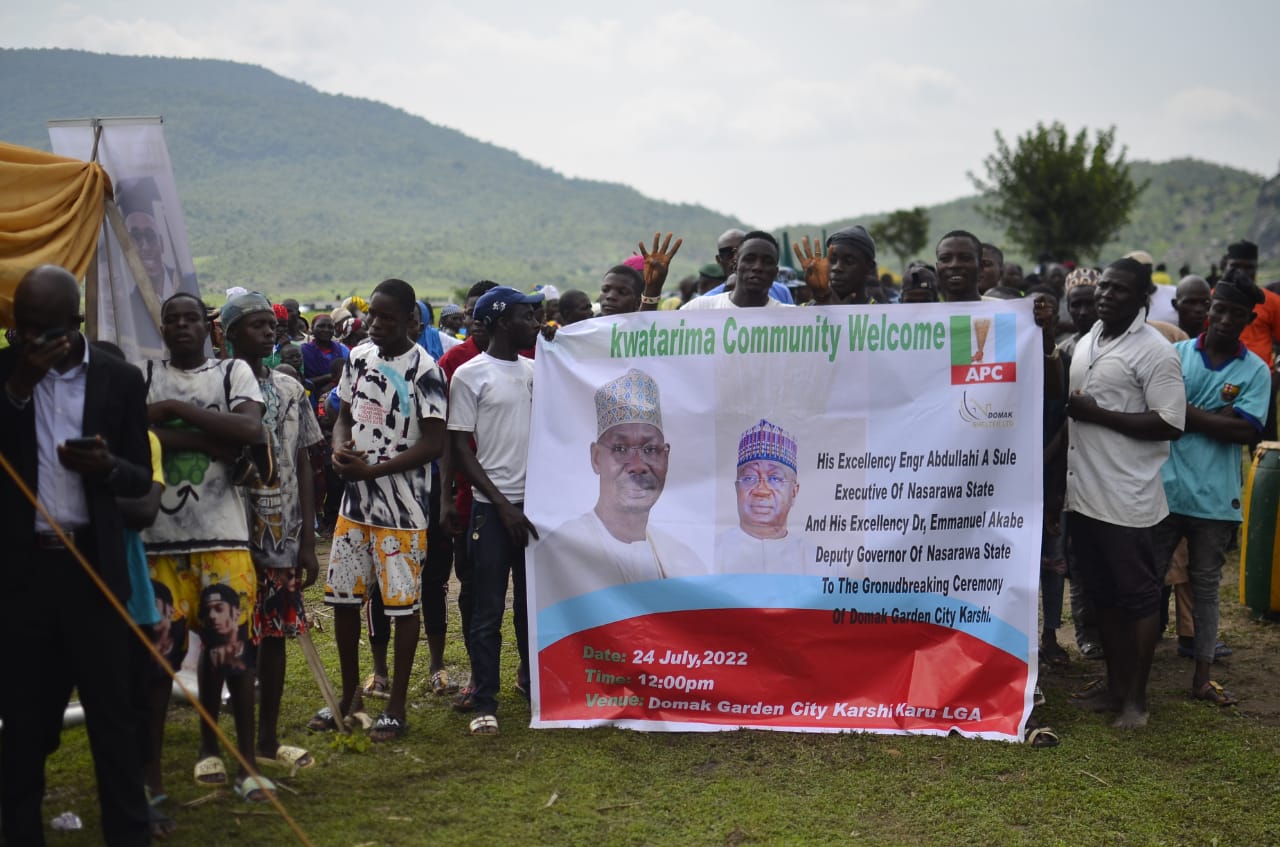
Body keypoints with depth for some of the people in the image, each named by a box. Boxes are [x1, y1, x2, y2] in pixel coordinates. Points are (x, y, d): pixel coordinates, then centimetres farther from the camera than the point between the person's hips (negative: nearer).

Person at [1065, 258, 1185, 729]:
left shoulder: (1154, 351, -11)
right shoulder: (1087, 341, 13)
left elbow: (1170, 423, -17)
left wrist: (1098, 414, -18)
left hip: (1127, 498, -8)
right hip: (1083, 492, 8)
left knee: (1138, 597, 3)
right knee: (1102, 594, 15)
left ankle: (1136, 697, 13)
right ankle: (1115, 684, 27)